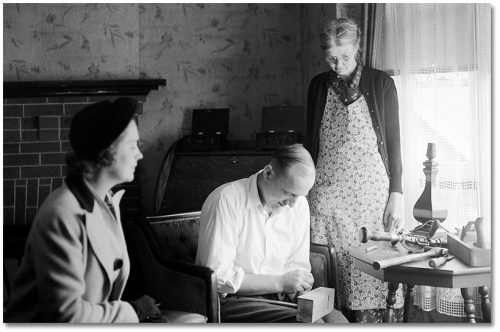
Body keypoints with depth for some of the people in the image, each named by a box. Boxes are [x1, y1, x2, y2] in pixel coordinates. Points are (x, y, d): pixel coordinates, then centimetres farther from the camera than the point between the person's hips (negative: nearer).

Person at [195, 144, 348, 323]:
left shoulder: (298, 204, 4)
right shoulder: (227, 200, -16)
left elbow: (297, 266, 10)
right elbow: (219, 276, -19)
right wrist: (280, 282, -18)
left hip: (278, 299, 6)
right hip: (230, 300, -6)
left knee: (337, 320, -19)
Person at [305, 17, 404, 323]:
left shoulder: (381, 83, 1)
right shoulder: (319, 86, 9)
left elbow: (394, 142, 2)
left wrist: (396, 194, -3)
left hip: (372, 191, -2)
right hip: (327, 192, 2)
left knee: (371, 269, -5)